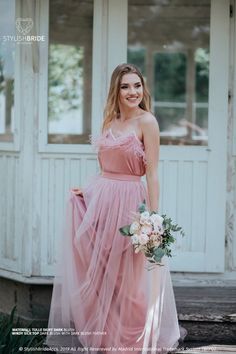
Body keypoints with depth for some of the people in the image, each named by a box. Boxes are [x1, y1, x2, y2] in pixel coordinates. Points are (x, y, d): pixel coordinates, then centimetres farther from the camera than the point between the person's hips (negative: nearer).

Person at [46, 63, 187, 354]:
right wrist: (88, 191, 8)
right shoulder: (110, 121, 12)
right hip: (99, 200, 7)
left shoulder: (147, 121, -9)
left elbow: (152, 174, -13)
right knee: (96, 276, 11)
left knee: (126, 281, 3)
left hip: (129, 202, -7)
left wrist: (154, 218, -16)